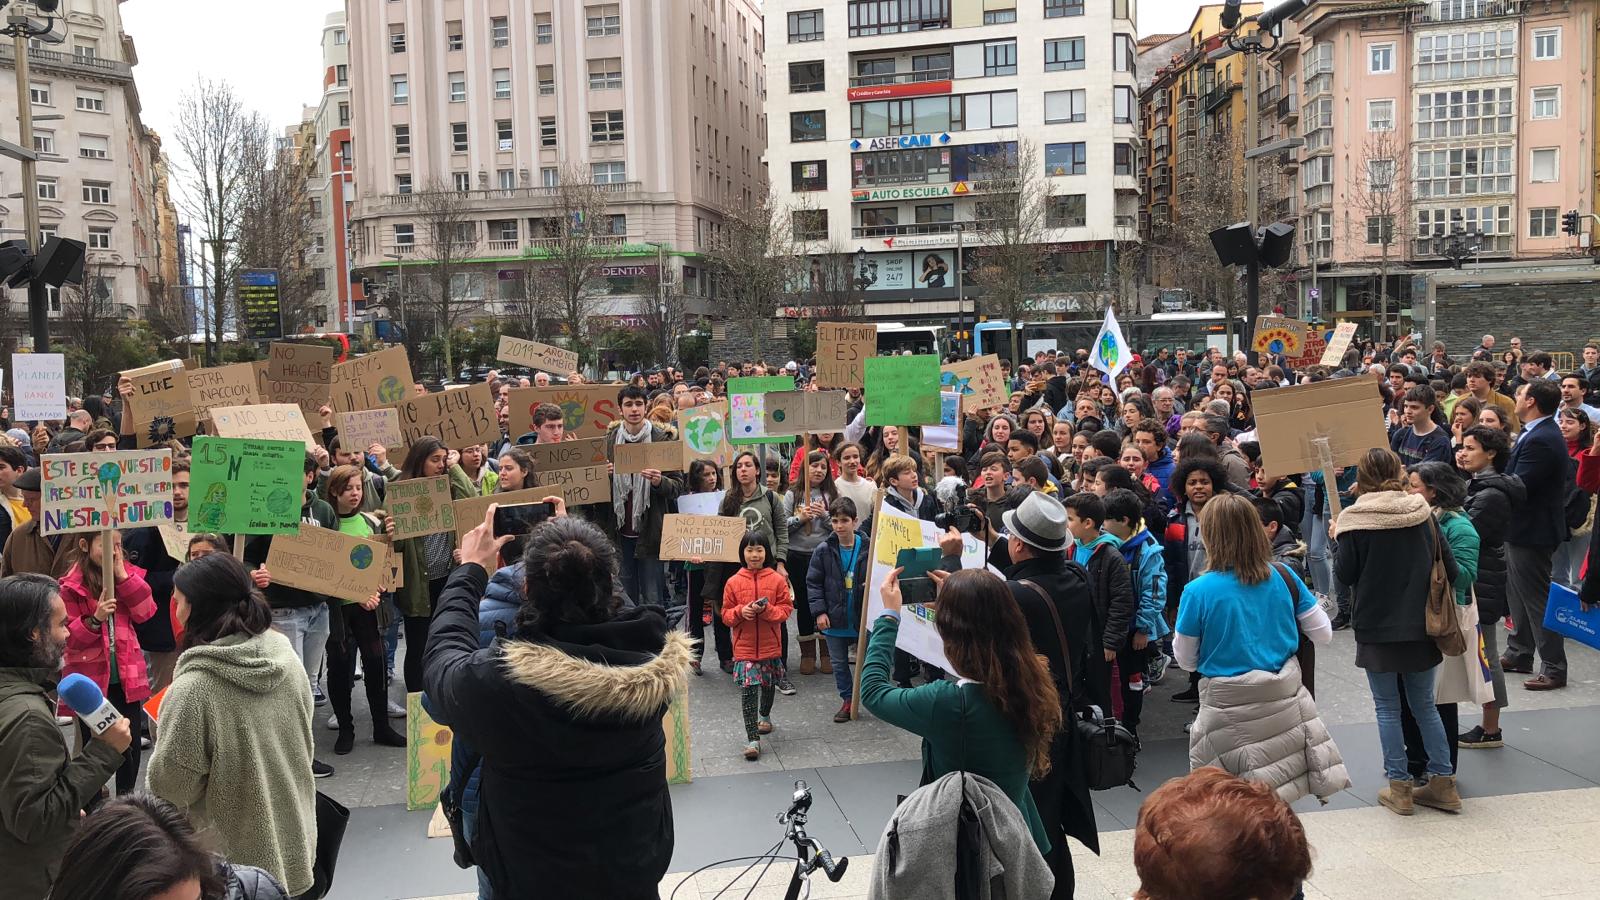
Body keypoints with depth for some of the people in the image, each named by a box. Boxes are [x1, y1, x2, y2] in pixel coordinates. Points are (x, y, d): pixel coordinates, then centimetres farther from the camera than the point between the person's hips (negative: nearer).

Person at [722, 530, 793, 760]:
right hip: (744, 647, -1)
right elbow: (726, 614, 3)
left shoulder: (777, 580, -4)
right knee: (748, 690, -9)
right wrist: (740, 612, -18)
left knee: (768, 685, 20)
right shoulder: (734, 582, -2)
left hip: (770, 646, 1)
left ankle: (765, 716, 49)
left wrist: (766, 610, -20)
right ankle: (752, 739, -5)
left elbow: (786, 608, -4)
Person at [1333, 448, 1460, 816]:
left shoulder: (1355, 519, -13)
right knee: (1424, 705, 15)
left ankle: (1399, 787, 10)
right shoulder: (1422, 513, -1)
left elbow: (1345, 573, -9)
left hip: (1376, 627, -4)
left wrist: (1338, 538, 5)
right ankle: (1443, 784, 19)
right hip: (1419, 626, 4)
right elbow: (1450, 569, 1)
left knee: (1388, 708, 7)